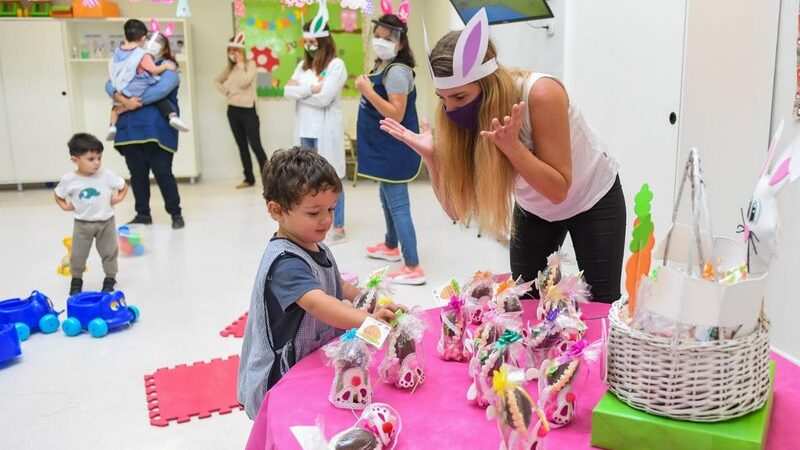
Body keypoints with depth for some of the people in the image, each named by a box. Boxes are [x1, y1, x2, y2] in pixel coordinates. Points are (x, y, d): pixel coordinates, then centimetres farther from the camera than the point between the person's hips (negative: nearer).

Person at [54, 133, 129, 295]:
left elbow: (124, 186, 2)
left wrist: (118, 198, -12)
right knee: (78, 255, 8)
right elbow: (58, 195, 7)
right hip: (82, 224, 0)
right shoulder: (69, 180, -11)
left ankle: (110, 278, 26)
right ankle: (76, 280, 27)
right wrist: (65, 206, -7)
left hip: (106, 222, 0)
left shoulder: (107, 175, -13)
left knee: (109, 252, 9)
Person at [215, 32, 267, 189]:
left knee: (255, 145, -9)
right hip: (233, 111, 6)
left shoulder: (250, 64, -6)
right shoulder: (229, 67, 10)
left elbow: (244, 82, -21)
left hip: (248, 110, -6)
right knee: (242, 146, 10)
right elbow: (217, 81, 25)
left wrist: (240, 63, -14)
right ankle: (249, 178, 17)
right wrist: (225, 91, 7)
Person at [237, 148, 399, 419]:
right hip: (280, 383, -8)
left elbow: (336, 286, 25)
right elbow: (315, 303, -42)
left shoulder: (318, 249, 6)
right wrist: (367, 320, -55)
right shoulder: (285, 262, -24)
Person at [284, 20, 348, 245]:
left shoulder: (336, 65, -8)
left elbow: (323, 98, -18)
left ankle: (338, 229, 5)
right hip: (305, 130, 7)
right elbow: (288, 91, 1)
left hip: (325, 131, -7)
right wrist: (311, 87, -12)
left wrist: (300, 90, -5)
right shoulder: (303, 65, 13)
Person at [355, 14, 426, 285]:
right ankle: (391, 247, 43)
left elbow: (396, 115, -25)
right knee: (387, 199, 24)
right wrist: (366, 89, 10)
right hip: (386, 149, 11)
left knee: (398, 205, -10)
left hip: (394, 150, -11)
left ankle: (413, 268, -7)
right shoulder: (383, 67, 13)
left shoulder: (397, 71, -19)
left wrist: (368, 91, -25)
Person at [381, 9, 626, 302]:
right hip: (535, 209, 4)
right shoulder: (461, 118, -21)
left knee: (601, 307, 2)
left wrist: (511, 146, -44)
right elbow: (457, 209, -19)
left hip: (593, 199, -4)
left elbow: (559, 190, -30)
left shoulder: (541, 94, -34)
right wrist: (430, 155, -33)